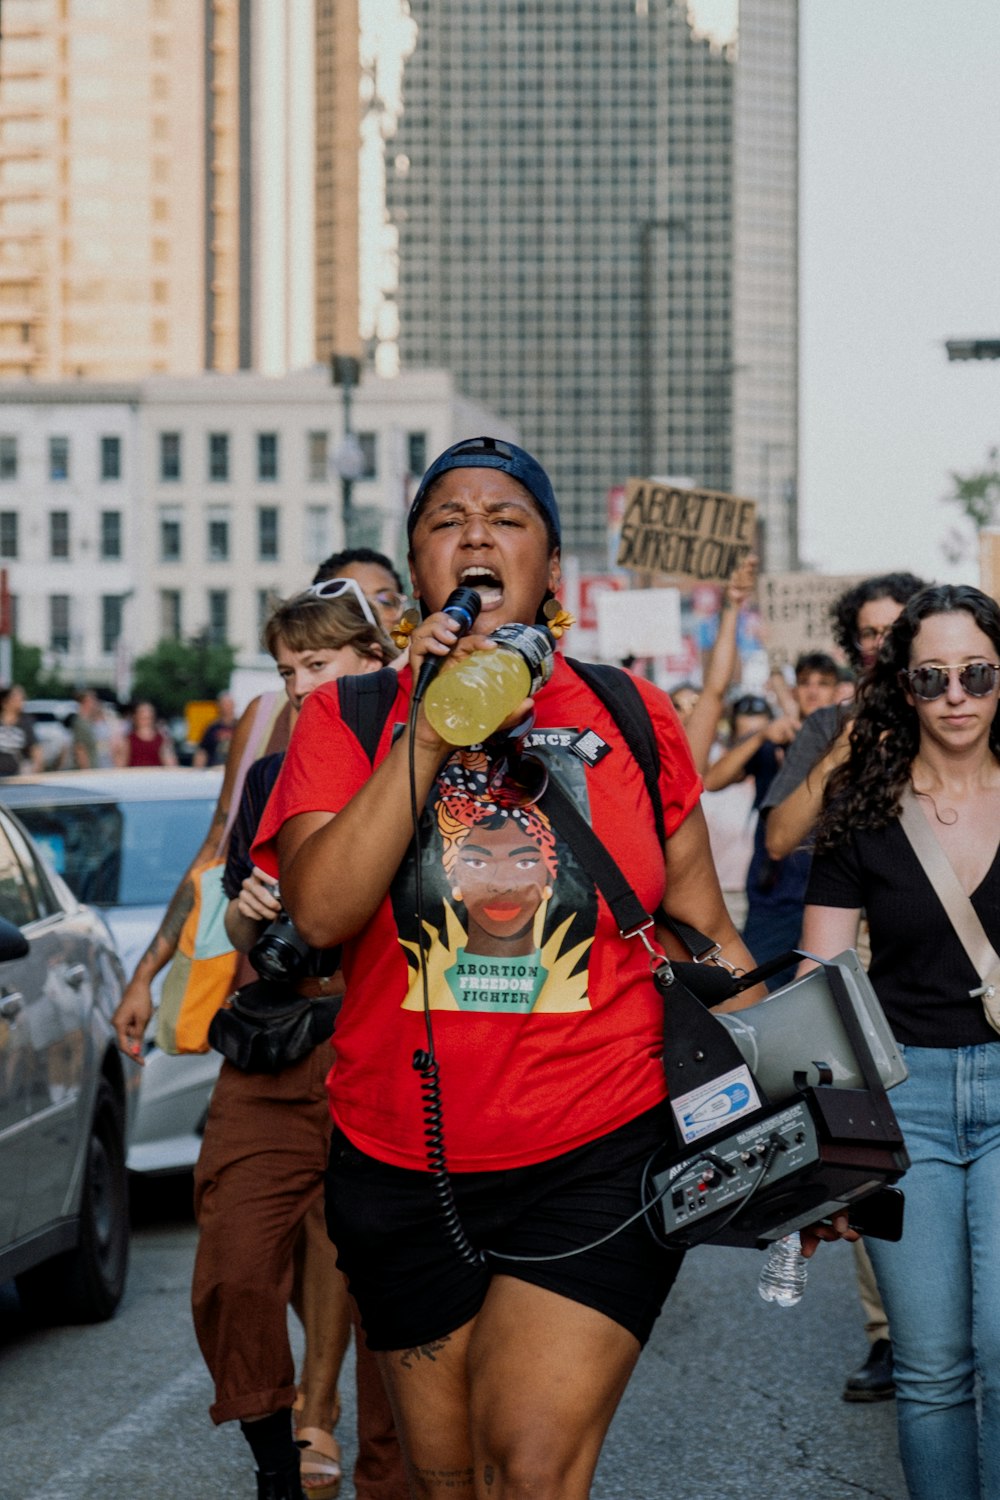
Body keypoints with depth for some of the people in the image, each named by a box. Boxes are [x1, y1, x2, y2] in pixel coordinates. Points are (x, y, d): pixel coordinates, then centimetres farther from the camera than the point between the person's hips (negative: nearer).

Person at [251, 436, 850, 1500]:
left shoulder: (630, 719, 5)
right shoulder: (347, 720, 3)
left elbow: (709, 939, 11)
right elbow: (320, 911, -14)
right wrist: (436, 723, -16)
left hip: (599, 1160, -1)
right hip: (402, 1165, 1)